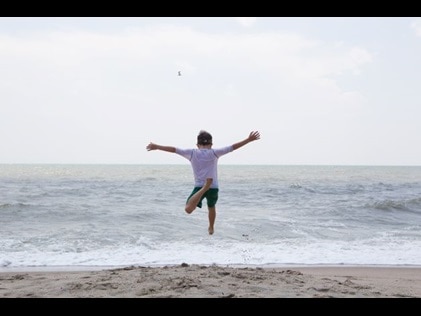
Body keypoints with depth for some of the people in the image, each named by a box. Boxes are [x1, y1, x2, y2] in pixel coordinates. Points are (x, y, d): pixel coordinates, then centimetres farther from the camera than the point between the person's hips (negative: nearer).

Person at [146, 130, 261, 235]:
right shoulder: (214, 153, -4)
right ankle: (211, 228, 42)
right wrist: (249, 140, -6)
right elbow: (233, 147, -8)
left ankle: (203, 190, -32)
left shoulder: (192, 153, 0)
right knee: (211, 208, 29)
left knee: (188, 209, -16)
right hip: (213, 187, 2)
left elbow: (173, 149, 0)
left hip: (199, 186, -2)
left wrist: (156, 147, 7)